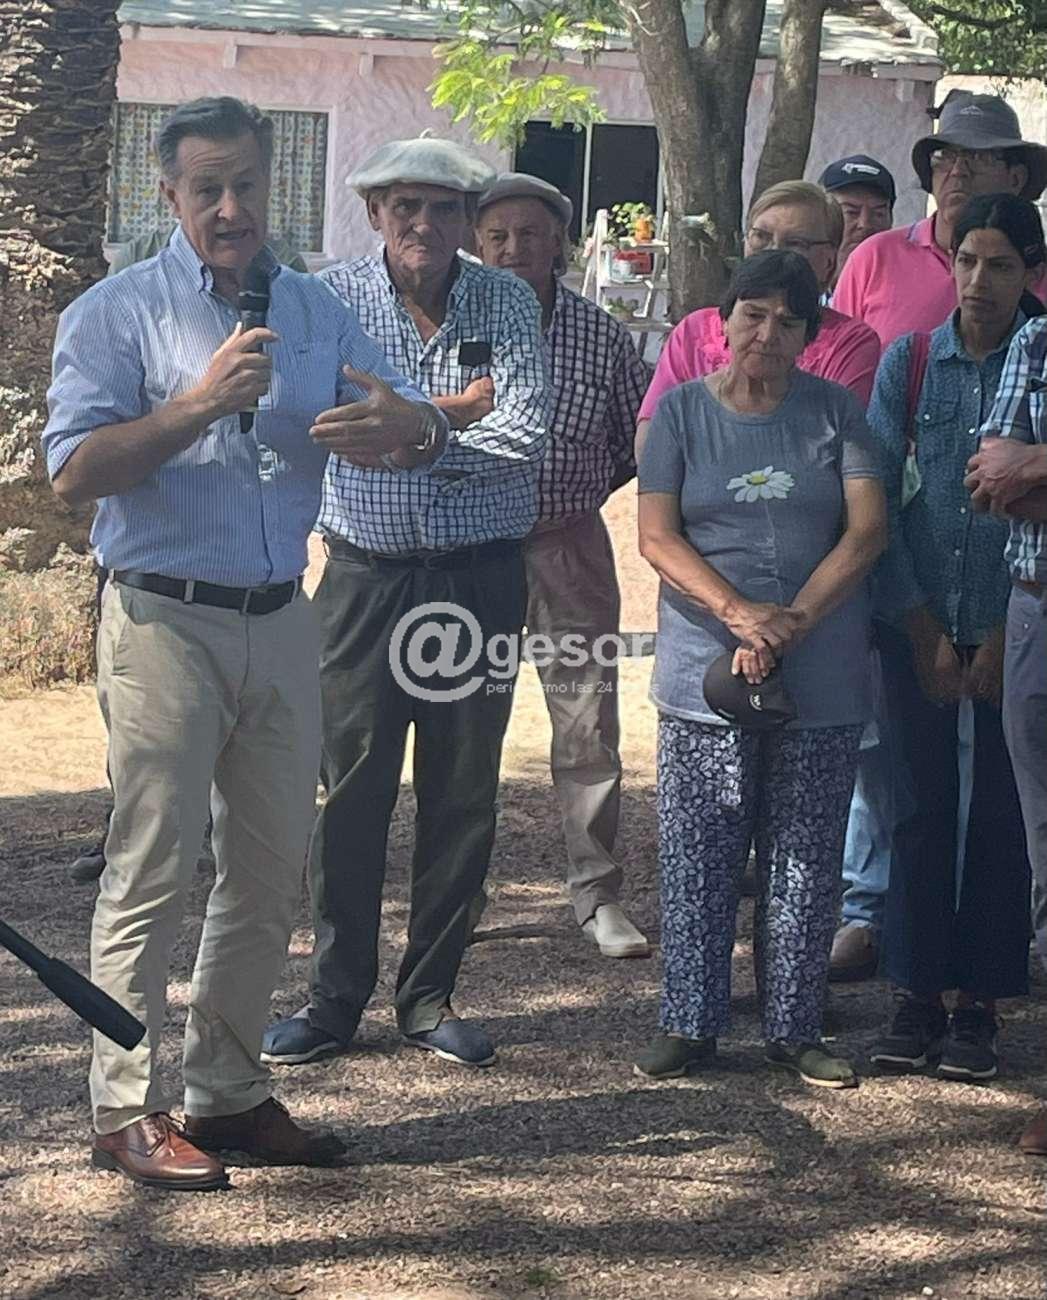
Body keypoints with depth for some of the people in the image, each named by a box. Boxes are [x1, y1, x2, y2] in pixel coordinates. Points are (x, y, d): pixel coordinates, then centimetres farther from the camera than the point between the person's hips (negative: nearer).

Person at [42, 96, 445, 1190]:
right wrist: (202, 404, -23)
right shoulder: (119, 313, -3)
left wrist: (399, 423, -22)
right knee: (151, 873, -4)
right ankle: (126, 1111, 6)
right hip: (165, 620, -5)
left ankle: (226, 1093, 23)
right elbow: (74, 470, -14)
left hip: (280, 622, 6)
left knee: (271, 873, 11)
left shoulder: (314, 311, 11)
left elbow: (413, 420, 3)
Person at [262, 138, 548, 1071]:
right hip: (367, 574, -1)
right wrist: (453, 414, -13)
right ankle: (338, 994, 14)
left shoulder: (506, 304, 1)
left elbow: (522, 438, -12)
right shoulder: (334, 299, -1)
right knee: (351, 790, 1)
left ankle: (430, 994, 21)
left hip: (480, 575, 1)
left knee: (463, 793, 8)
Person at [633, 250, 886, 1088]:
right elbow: (656, 537, -3)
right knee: (699, 857, 2)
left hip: (824, 681, 1)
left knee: (807, 859, 5)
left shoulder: (835, 412, 5)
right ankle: (690, 1024, 13)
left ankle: (796, 1028, 16)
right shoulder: (683, 411, 4)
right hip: (705, 674, -1)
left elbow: (867, 530, -3)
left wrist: (791, 624, -14)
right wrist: (739, 613, -18)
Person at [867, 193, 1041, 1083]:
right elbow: (876, 502, 2)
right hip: (920, 624, 1)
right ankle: (917, 998, 12)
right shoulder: (908, 362, 3)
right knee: (922, 806, 3)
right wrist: (923, 631, -3)